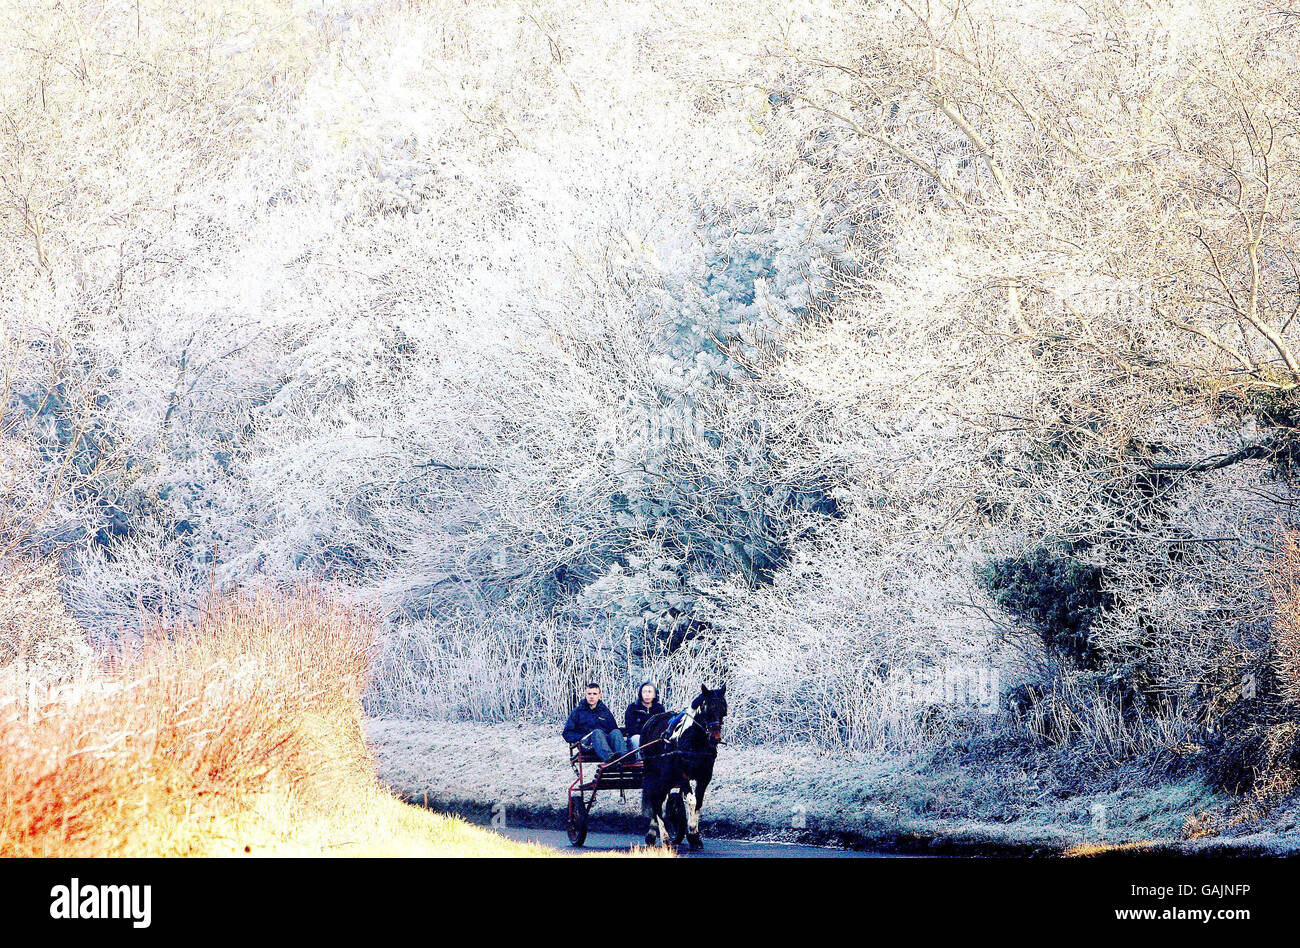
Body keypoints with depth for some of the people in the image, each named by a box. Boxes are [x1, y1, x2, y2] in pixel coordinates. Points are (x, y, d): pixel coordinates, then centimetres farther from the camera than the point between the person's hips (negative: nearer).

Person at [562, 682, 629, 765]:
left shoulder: (605, 711, 24)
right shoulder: (577, 711, 16)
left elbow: (613, 728, 22)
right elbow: (567, 733, 11)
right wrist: (582, 738, -8)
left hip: (606, 740, 3)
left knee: (616, 732, -29)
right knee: (597, 732, -34)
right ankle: (608, 757, -64)